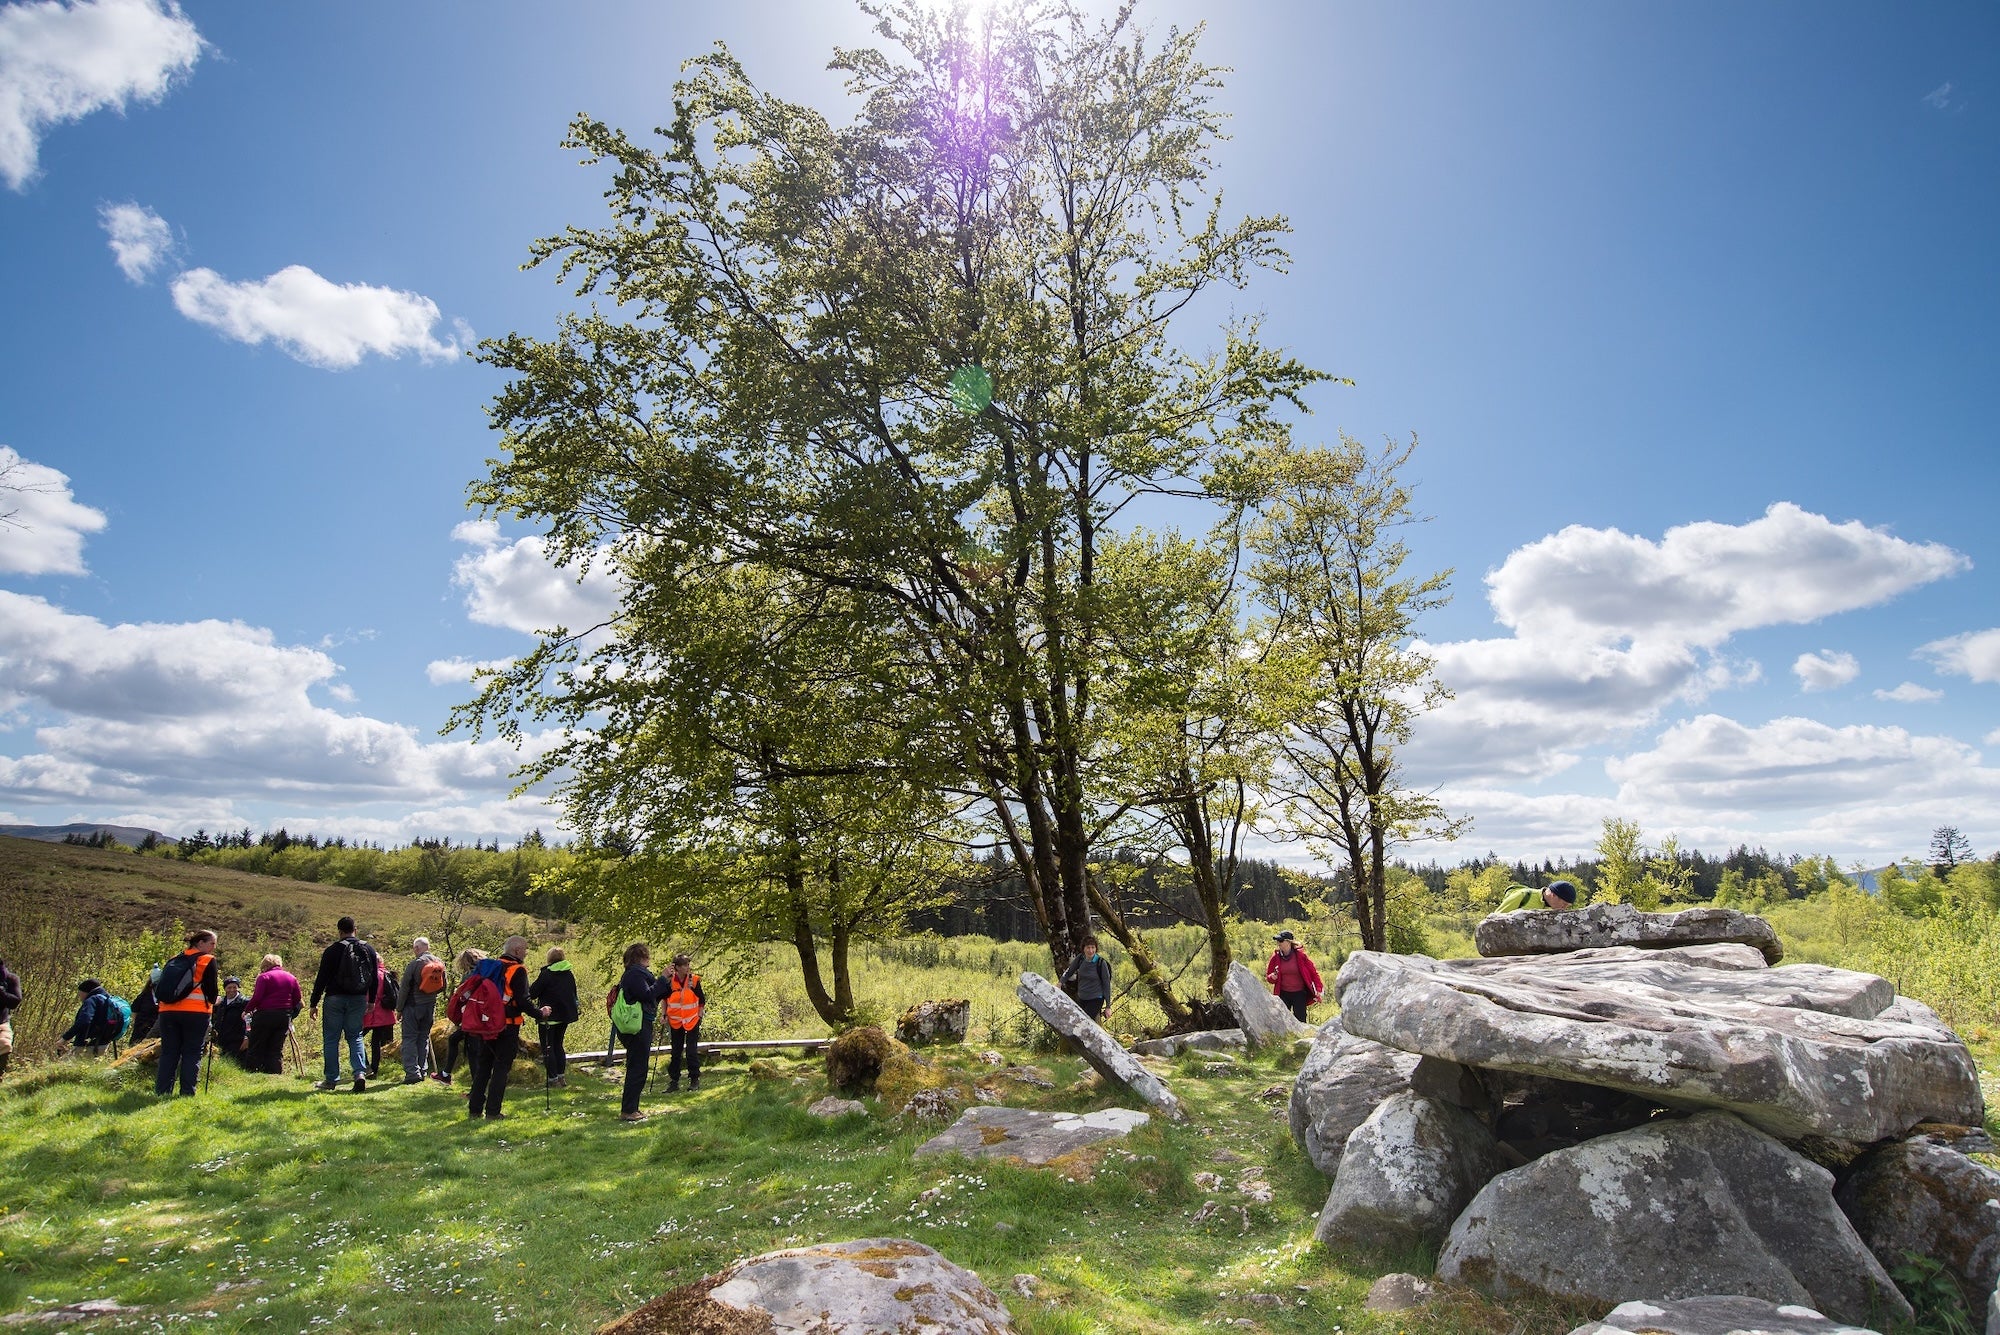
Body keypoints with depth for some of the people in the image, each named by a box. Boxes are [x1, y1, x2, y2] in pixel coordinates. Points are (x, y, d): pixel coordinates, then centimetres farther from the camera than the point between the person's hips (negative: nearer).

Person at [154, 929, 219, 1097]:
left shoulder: (174, 960, 17)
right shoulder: (208, 960, -2)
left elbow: (162, 987, 17)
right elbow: (211, 989, -4)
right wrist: (212, 1001, 15)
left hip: (168, 1011, 5)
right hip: (196, 1012, -5)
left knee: (168, 1053, 10)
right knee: (192, 1054, 0)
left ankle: (161, 1092, 7)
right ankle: (187, 1093, -2)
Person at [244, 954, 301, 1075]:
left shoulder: (264, 977, -2)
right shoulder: (291, 978, 13)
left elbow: (257, 998, -11)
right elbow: (297, 1000, 11)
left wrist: (247, 1010, 4)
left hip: (265, 1015, -4)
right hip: (284, 1016, 4)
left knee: (257, 1048, 4)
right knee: (277, 1049, 8)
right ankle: (276, 1074, 2)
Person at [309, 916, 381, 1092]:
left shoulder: (332, 951, -6)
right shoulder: (369, 949, 6)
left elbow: (321, 979, -6)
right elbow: (374, 978, 10)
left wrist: (314, 1004, 0)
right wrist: (371, 1001, 18)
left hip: (335, 998, -3)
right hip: (359, 999, 3)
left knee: (331, 1038, 8)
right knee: (355, 1037, 10)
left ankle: (332, 1079, 11)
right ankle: (360, 1073, -8)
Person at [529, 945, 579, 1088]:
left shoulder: (546, 974, -15)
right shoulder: (569, 975, 5)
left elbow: (532, 994, -10)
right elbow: (574, 994, 16)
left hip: (549, 1016, -6)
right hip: (565, 1015, 6)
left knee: (548, 1048, 2)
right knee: (558, 1045, 18)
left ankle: (553, 1078, -2)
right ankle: (560, 1077, 19)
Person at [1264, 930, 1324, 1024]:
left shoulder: (1300, 955, -10)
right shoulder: (1276, 956, -2)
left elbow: (1313, 972, -3)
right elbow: (1269, 976, 7)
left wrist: (1318, 989, -11)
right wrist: (1272, 977, -16)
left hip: (1299, 994, -2)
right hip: (1283, 994, 3)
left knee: (1300, 1021, 0)